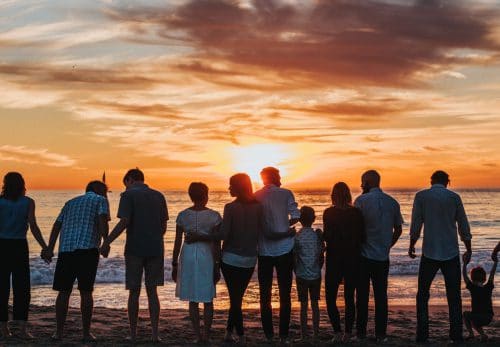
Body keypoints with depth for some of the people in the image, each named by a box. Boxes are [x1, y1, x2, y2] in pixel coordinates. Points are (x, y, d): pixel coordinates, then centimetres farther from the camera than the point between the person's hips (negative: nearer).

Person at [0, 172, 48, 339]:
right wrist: (45, 247, -5)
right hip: (19, 246, -1)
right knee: (22, 287, 3)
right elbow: (33, 226, -9)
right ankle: (22, 327, -5)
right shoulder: (28, 202, -1)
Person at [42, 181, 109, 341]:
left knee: (64, 292, 8)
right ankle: (86, 333, 6)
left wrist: (50, 248, 10)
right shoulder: (100, 200, 13)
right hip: (87, 249, -4)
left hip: (65, 250, 4)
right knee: (85, 292, 2)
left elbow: (57, 225, 16)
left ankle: (59, 332, 10)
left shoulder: (71, 202, 27)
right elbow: (102, 221, -7)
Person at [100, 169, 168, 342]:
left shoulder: (128, 195, -4)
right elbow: (164, 226, 11)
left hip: (135, 249, -3)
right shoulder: (159, 196, 10)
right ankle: (155, 333, 3)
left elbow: (124, 222, -15)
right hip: (155, 249, 4)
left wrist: (107, 242, -11)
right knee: (152, 291, 8)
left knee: (134, 292, 5)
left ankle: (133, 334, 11)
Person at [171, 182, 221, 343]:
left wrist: (174, 265, 8)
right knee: (208, 300, 10)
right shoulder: (214, 216, -6)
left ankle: (198, 335, 9)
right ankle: (206, 335, 10)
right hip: (207, 257, -2)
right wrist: (217, 266, -1)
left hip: (188, 257, 2)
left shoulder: (182, 215, -1)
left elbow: (177, 242, 0)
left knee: (193, 300, 11)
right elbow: (217, 244, -7)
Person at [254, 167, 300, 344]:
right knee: (285, 294, 7)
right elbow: (295, 217, -10)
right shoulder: (286, 194, -3)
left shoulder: (255, 197, 1)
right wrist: (284, 227, 7)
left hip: (264, 251, 1)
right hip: (284, 250, -1)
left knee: (265, 294, 10)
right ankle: (284, 335, 6)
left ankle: (269, 335, 10)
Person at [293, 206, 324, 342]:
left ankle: (304, 335, 6)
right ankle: (316, 334, 15)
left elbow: (294, 258, -5)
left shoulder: (296, 236, -9)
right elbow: (322, 256, -1)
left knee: (304, 305, 4)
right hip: (316, 275, 2)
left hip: (301, 275, -2)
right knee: (315, 304, 11)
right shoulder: (318, 234, -5)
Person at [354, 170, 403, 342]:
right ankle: (381, 334, 9)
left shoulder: (362, 200, -9)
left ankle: (361, 332, 10)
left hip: (364, 255, -3)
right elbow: (398, 229, 11)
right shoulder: (392, 202, 5)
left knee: (362, 295, 5)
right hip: (383, 257, 3)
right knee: (381, 295, 8)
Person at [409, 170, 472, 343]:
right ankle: (456, 335, 6)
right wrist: (468, 250, 14)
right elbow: (464, 227, 5)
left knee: (423, 294, 9)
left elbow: (416, 224, -1)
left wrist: (411, 245, 12)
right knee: (454, 296, 8)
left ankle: (422, 335, 4)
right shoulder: (454, 197, 1)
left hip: (430, 252, -1)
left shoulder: (421, 196, -1)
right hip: (451, 253, 1)